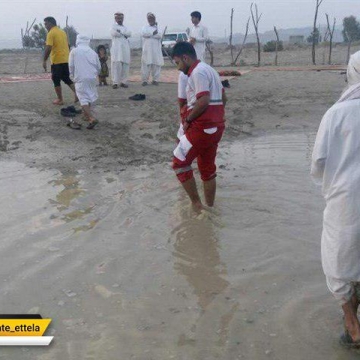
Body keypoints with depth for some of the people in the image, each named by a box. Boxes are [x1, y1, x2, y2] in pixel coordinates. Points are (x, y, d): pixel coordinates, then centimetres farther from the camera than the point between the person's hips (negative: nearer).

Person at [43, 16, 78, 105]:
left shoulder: (51, 33, -11)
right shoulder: (63, 32, 14)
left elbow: (48, 48, -20)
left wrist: (44, 61, -16)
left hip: (56, 61, -7)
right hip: (66, 60, 7)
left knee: (56, 80, 4)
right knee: (66, 78, 17)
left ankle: (60, 100, 8)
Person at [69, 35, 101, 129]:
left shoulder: (74, 51, 1)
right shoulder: (93, 52, 9)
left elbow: (71, 66, 1)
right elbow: (98, 67, 11)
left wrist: (73, 75, 19)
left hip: (80, 79, -4)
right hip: (92, 78, 4)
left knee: (83, 98, -7)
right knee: (91, 97, 19)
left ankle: (92, 118, -23)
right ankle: (88, 115, 29)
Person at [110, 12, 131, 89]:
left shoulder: (125, 27, 22)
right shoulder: (113, 26, 9)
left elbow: (129, 34, 2)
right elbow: (115, 33, -12)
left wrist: (120, 31, -7)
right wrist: (124, 34, -2)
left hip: (125, 48, 5)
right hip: (117, 48, -5)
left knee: (125, 65, 0)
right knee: (117, 65, -12)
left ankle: (123, 81, 7)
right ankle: (115, 82, -13)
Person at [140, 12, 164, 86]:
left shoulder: (158, 28, 14)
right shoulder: (145, 27, 14)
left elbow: (159, 36, -7)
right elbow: (143, 33, -8)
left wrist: (149, 34, -8)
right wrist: (153, 33, -11)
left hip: (156, 49, 1)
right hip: (147, 49, -1)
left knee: (156, 65, -2)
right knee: (146, 65, -6)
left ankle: (155, 80, 4)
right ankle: (145, 80, -3)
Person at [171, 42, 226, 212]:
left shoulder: (198, 72, -14)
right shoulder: (208, 69, 18)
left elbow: (203, 102, -24)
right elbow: (223, 98, 22)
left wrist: (187, 119, -13)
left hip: (202, 127, -10)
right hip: (215, 126, 10)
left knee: (179, 163, 0)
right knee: (208, 169, 16)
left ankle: (196, 204, 4)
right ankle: (210, 207, 24)